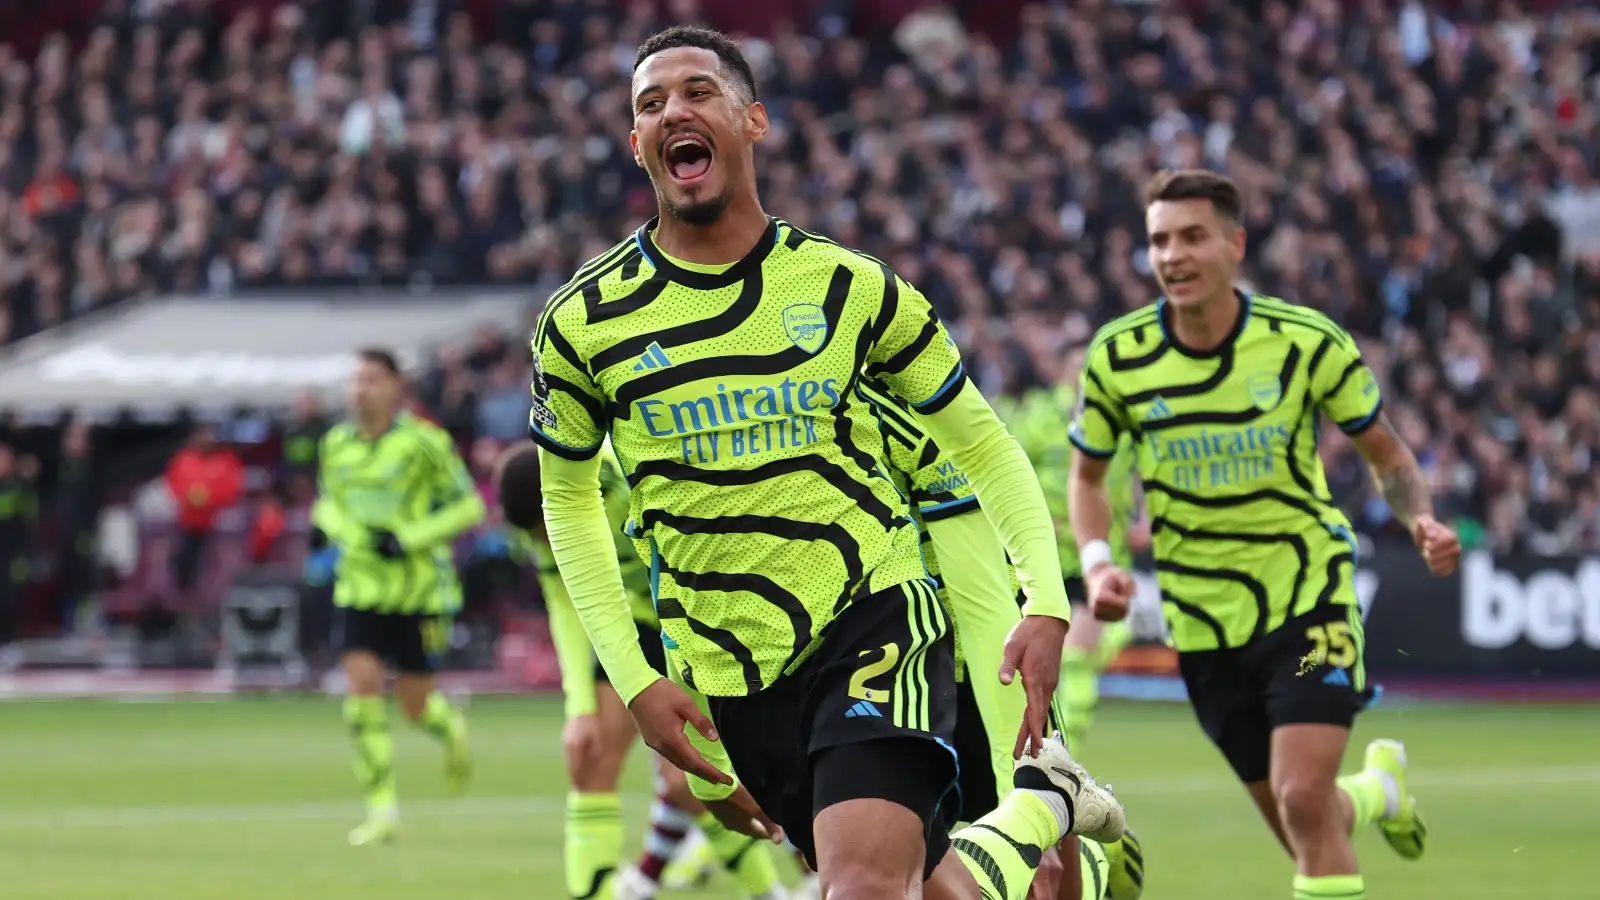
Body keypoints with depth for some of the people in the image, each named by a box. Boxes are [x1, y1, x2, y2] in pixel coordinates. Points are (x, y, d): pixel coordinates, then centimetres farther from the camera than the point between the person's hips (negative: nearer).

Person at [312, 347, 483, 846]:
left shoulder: (422, 442, -11)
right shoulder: (336, 445, 4)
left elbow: (468, 505, -7)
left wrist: (409, 537, -18)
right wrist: (324, 524, -3)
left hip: (419, 589, -3)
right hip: (360, 589, 3)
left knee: (416, 704, 1)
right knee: (362, 683, -14)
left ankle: (451, 727, 40)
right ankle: (382, 808, -8)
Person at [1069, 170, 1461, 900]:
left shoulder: (1307, 340, -10)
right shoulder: (1117, 357, -6)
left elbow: (1385, 451, 2)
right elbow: (1088, 475, 9)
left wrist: (1421, 520, -17)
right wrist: (1096, 563, -9)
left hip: (1308, 598, -3)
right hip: (1204, 620, 3)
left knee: (1303, 800, -21)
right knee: (1302, 827, 11)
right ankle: (1378, 789, 46)